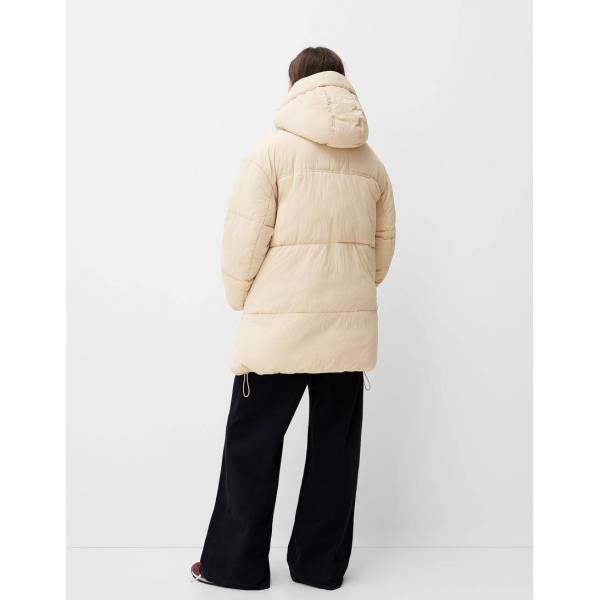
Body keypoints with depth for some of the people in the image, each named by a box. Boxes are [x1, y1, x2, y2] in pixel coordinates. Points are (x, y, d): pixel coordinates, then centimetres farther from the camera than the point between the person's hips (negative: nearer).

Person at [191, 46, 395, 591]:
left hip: (281, 321, -4)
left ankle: (236, 565, 14)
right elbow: (384, 243, 12)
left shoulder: (274, 150, -4)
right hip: (351, 322, 5)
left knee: (253, 442, 6)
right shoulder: (372, 162, 10)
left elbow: (246, 235, -8)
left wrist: (240, 299, 6)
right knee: (335, 444, 11)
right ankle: (322, 565, 20)